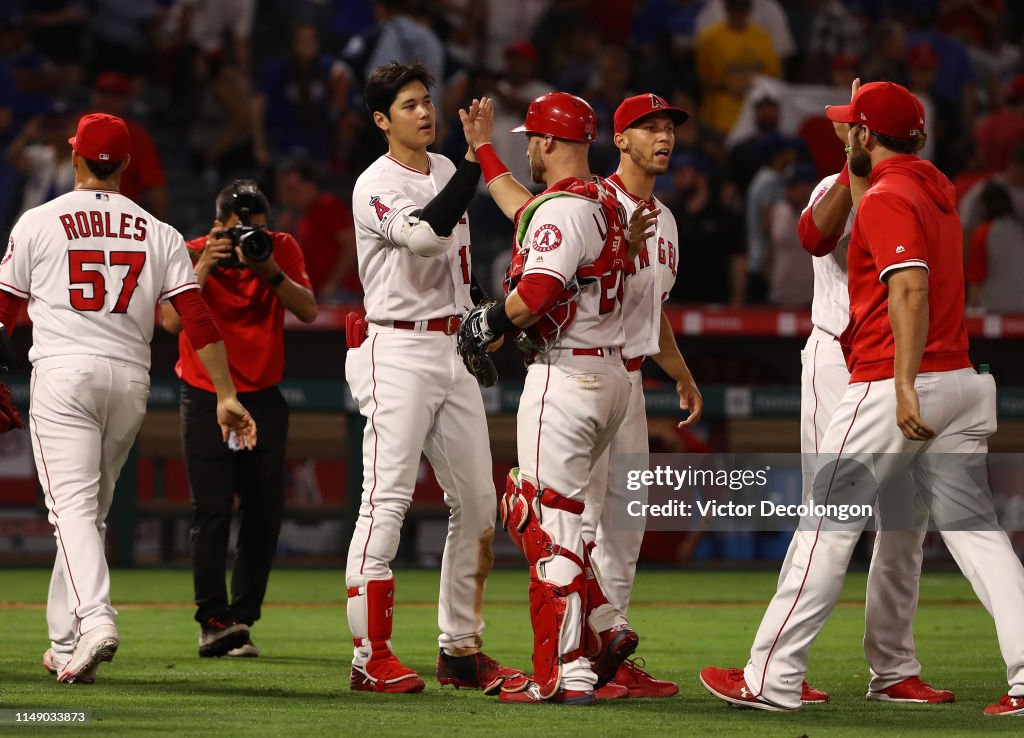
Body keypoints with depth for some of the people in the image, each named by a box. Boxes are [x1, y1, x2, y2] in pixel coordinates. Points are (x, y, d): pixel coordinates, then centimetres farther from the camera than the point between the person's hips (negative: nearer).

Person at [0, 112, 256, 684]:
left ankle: (93, 619, -34)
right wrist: (227, 396, 2)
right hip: (130, 380, 3)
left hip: (62, 374, -3)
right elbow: (198, 318, 2)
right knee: (90, 508, 15)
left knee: (73, 504, -11)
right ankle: (66, 645, 20)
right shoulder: (158, 233, 10)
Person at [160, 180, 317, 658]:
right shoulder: (192, 255, -9)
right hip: (205, 398, -3)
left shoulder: (282, 249, -2)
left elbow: (308, 312, -14)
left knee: (264, 512, 0)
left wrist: (271, 271, -26)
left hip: (263, 398, 3)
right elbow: (172, 321, -23)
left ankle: (240, 619, 9)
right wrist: (205, 267, -29)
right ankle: (213, 621, -7)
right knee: (212, 511, -10)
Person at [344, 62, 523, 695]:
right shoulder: (376, 186, -11)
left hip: (454, 346, 8)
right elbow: (426, 236, -30)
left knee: (477, 501, 8)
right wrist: (476, 159, -30)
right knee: (387, 500, -11)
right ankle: (372, 658, -10)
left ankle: (461, 650, 14)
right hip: (398, 351, -8)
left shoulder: (445, 171, 14)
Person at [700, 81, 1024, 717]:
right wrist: (855, 163, 31)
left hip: (890, 390, -8)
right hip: (960, 383, 8)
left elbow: (910, 288, -24)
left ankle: (772, 679, 0)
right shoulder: (935, 188, 17)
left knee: (828, 528, -2)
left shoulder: (888, 198, -11)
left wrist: (905, 386, -31)